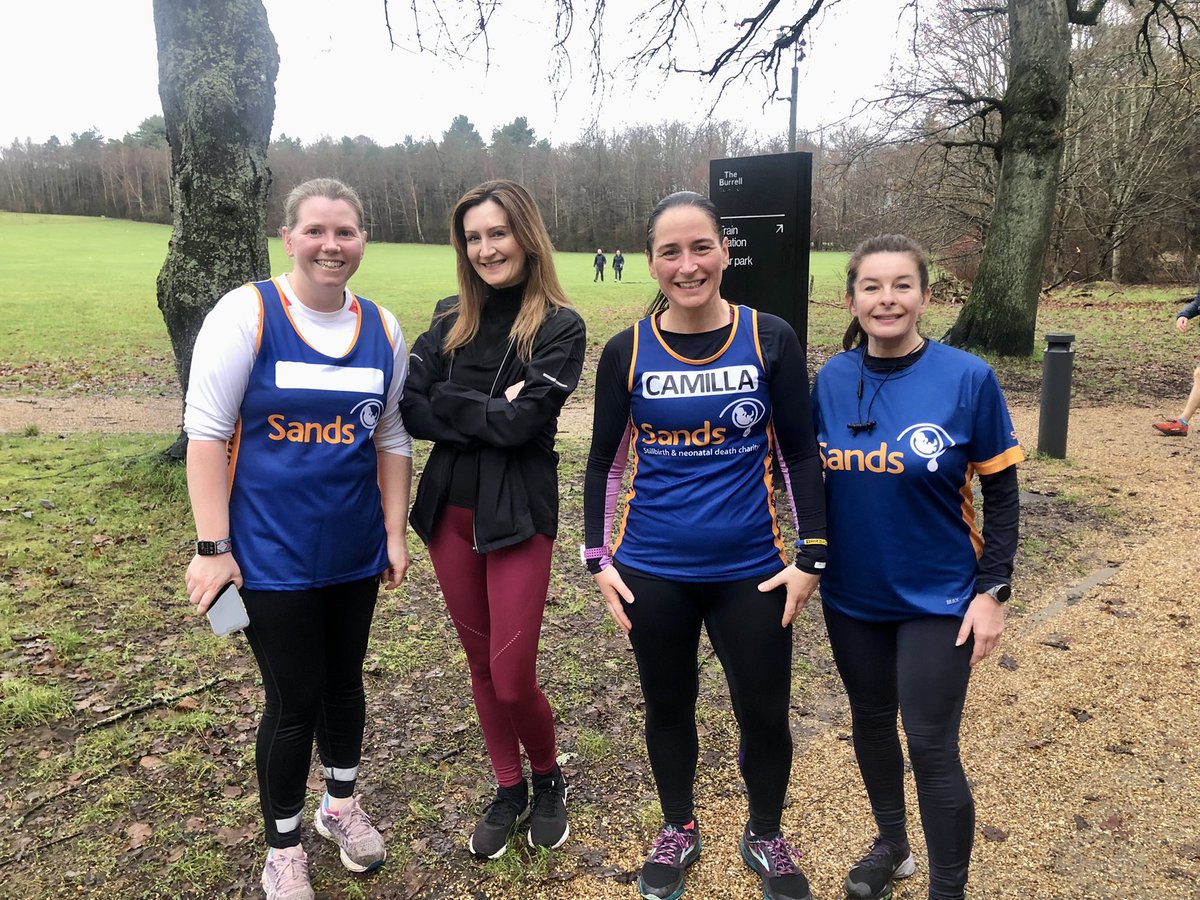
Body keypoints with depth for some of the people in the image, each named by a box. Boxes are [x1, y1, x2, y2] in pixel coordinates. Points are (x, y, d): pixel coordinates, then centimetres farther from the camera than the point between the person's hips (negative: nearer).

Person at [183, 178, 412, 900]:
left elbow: (392, 439, 7)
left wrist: (395, 533, 7)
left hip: (355, 553, 4)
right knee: (294, 699, 5)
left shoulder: (382, 329, 2)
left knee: (344, 681, 19)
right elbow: (206, 433, -12)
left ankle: (342, 802, 44)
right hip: (272, 555, -4)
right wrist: (213, 548, -14)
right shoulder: (246, 313, -11)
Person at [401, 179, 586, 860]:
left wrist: (449, 406, -9)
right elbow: (411, 410, -5)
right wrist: (488, 413, -14)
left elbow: (522, 422, -19)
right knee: (481, 664, 15)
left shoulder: (560, 326, -8)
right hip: (450, 511, 5)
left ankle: (550, 778, 29)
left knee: (512, 676, -2)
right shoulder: (451, 321, 6)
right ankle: (509, 790, 35)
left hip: (518, 517, -4)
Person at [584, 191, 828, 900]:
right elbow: (604, 461, 4)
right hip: (654, 573, 1)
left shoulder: (770, 340, -6)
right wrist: (599, 559, 0)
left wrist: (812, 557, -3)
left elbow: (800, 453, -1)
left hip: (752, 571, 0)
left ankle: (766, 836, 39)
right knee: (669, 706, 17)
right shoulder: (626, 352, -4)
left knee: (765, 714, 10)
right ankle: (679, 830, 43)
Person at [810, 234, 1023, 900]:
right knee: (870, 721, 19)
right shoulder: (832, 380, -4)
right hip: (851, 593, 4)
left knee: (931, 747, 0)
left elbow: (1001, 492, -7)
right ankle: (890, 845, 44)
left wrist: (993, 590, -10)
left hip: (938, 596, -4)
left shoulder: (966, 378, -14)